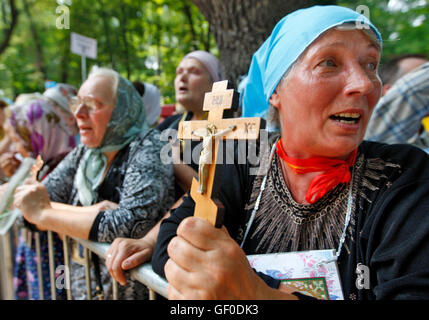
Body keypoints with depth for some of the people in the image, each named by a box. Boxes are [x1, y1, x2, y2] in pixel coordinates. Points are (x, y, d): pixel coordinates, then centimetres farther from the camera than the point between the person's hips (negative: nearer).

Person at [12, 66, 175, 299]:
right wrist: (88, 213, -21)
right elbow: (28, 204, -2)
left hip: (131, 289, -5)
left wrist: (42, 213, -19)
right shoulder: (82, 154, 1)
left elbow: (132, 224, -28)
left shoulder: (148, 147, -17)